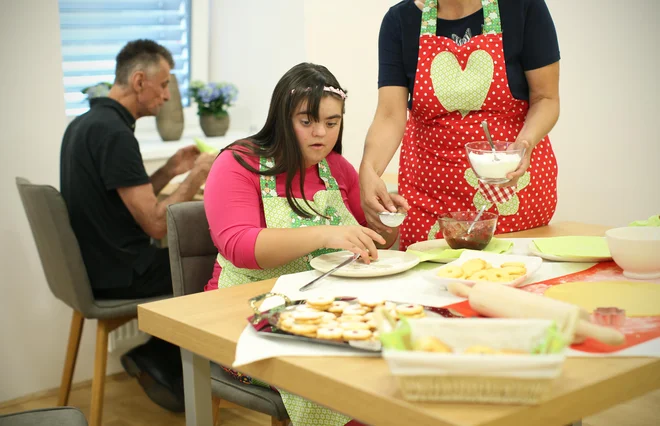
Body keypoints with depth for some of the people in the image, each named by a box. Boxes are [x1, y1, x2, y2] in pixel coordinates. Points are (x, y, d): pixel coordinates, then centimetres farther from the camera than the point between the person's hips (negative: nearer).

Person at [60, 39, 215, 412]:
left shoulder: (84, 123, 8)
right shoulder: (114, 133, -23)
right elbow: (156, 224, -24)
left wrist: (171, 170, 7)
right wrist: (198, 174, -12)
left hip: (97, 263, 9)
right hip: (119, 274, -9)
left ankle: (161, 364, 20)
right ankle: (159, 362, 18)